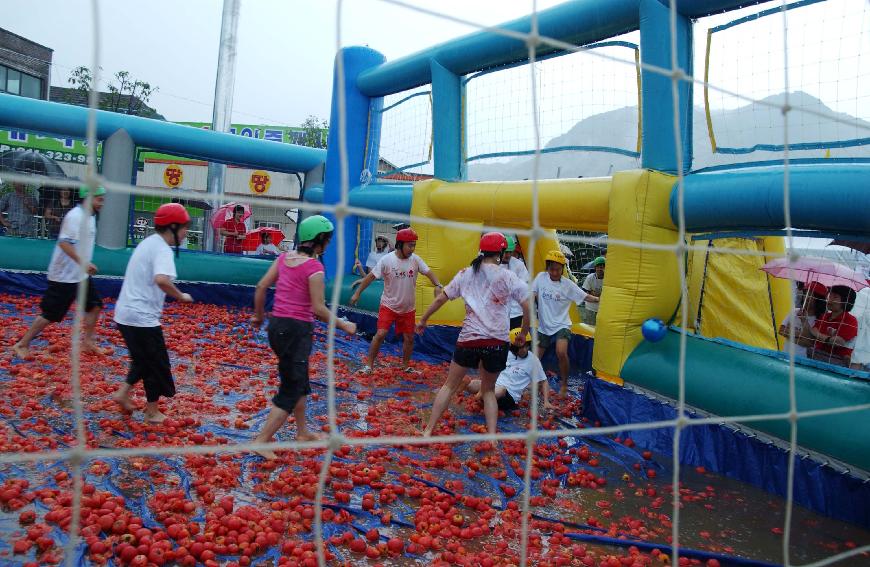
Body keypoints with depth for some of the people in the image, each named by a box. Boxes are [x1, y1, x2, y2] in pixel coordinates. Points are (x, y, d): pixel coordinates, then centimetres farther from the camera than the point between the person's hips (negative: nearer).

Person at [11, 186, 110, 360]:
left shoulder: (90, 216, 10)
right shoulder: (75, 216, -19)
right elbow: (64, 242, -30)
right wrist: (82, 262, -36)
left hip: (81, 274, 9)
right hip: (64, 276, -9)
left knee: (95, 305, 8)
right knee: (50, 314, -2)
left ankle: (88, 343, 20)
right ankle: (22, 345, 12)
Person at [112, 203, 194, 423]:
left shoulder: (148, 243, 13)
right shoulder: (162, 249, -17)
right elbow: (161, 280, -35)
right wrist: (181, 296, -21)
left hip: (125, 313, 9)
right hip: (142, 317, -9)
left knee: (143, 358, 26)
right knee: (157, 363, 7)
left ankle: (124, 392, 19)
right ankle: (152, 412, 17)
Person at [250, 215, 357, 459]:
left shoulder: (285, 257, 5)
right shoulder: (314, 267, -17)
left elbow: (261, 286, 7)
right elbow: (318, 308, -18)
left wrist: (258, 315, 20)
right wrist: (343, 325, -6)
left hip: (276, 325, 8)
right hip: (297, 329, -8)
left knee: (299, 381, 23)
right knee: (291, 390, 4)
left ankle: (302, 432, 37)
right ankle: (262, 440, 5)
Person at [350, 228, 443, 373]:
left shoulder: (416, 260, -8)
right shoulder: (386, 260, -16)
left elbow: (429, 273, -11)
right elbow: (371, 276, -11)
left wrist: (438, 285, -31)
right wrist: (357, 293, -8)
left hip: (408, 308, 4)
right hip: (388, 305, -3)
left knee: (409, 338, 10)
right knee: (380, 334, -12)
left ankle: (406, 366, 30)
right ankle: (369, 365, 2)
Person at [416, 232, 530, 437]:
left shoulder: (465, 274, 6)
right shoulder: (507, 277, 0)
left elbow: (440, 299, 9)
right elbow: (528, 306, -4)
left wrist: (423, 320, 21)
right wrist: (523, 333, 10)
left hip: (469, 339, 1)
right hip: (497, 342, 0)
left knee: (450, 386, 15)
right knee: (488, 390, 20)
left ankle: (428, 431, 13)